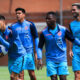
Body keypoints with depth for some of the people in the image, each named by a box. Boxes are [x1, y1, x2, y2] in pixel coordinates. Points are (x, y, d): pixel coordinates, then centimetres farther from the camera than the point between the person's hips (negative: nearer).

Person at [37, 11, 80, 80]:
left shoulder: (63, 30, -4)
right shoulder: (44, 33, -2)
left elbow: (73, 39, 8)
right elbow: (40, 47, 4)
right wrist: (40, 59, -3)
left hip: (62, 59, 0)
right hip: (50, 60, 0)